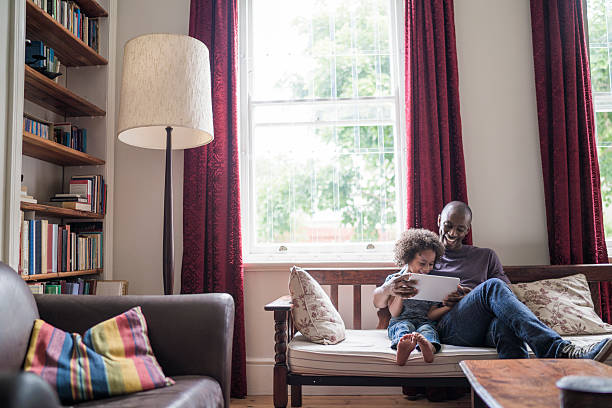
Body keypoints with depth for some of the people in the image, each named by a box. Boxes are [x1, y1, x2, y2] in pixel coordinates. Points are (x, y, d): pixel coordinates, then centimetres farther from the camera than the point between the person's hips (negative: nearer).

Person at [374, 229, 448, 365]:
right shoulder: (394, 280, 8)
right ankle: (404, 345, -69)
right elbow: (394, 313, 1)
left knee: (428, 328, -32)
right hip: (400, 321, -1)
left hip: (425, 322, 1)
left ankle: (428, 346, -67)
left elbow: (431, 314, 7)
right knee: (404, 326, -34)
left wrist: (449, 307, -10)